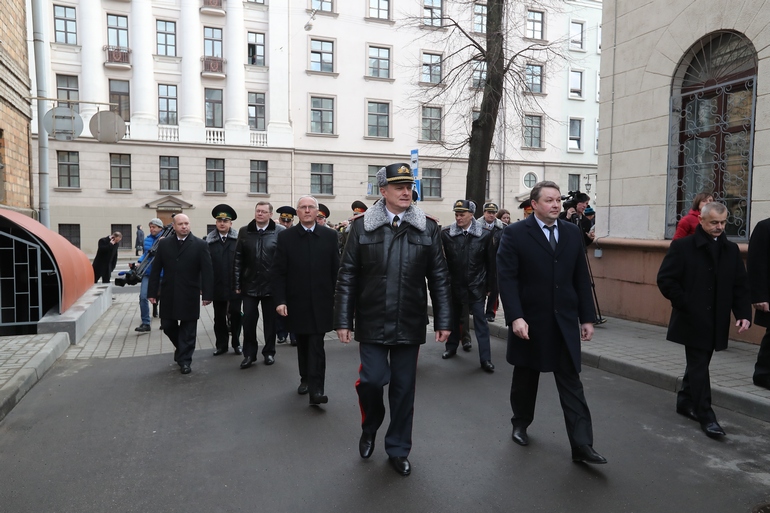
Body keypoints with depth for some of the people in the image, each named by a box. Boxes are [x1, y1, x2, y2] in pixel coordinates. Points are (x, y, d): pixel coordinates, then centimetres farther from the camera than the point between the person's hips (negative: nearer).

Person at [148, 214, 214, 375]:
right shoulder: (164, 244, 5)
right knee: (167, 326, 9)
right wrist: (152, 292, 1)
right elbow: (156, 270, 6)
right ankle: (183, 348, 36)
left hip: (189, 295, -3)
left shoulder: (200, 245, -5)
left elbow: (207, 271, -7)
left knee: (188, 328, 4)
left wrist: (207, 294, -11)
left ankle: (184, 360, 16)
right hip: (169, 294, 3)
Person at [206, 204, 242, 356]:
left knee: (235, 314, 10)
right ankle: (221, 344, 24)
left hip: (235, 285, -1)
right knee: (219, 317, 12)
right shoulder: (209, 240, -1)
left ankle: (236, 343, 24)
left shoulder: (238, 238, -6)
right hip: (217, 286, 2)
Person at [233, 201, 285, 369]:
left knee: (270, 321, 11)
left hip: (271, 284, -2)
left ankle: (269, 352, 26)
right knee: (248, 320, 4)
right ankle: (249, 354, 19)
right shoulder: (244, 232, 3)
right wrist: (237, 283, 1)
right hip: (249, 284, 2)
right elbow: (238, 260, 4)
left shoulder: (280, 232, -7)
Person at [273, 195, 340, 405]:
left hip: (321, 301, -1)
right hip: (296, 302, 1)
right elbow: (278, 271, -2)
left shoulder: (330, 236, 1)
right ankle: (305, 379, 32)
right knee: (302, 344, 15)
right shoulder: (285, 236, 1)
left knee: (316, 345, -5)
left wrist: (337, 299, -1)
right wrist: (280, 300, -9)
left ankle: (316, 389, -4)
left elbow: (336, 269, 1)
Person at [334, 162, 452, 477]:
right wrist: (343, 320, -4)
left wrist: (443, 321, 0)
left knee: (404, 388, 10)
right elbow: (347, 276, -1)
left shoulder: (428, 228, 1)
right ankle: (370, 428, 30)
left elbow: (439, 278, 3)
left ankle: (398, 450, 30)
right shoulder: (362, 226, -2)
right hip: (373, 323, -1)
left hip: (410, 325, 2)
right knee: (371, 380, -4)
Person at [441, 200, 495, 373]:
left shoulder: (485, 234, -7)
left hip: (476, 286, -1)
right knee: (453, 318, 17)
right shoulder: (446, 233, -8)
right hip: (454, 285, 2)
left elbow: (490, 263, -1)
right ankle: (452, 347, 37)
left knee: (480, 321, 1)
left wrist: (488, 285, 1)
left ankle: (485, 358, 6)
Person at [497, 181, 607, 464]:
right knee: (525, 378, 15)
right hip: (530, 322, -3)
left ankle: (582, 445, 7)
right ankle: (520, 424, 37)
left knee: (571, 383, 3)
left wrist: (587, 317, 5)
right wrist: (515, 317, -21)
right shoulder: (515, 233, -7)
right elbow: (507, 278, -13)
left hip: (565, 322, 3)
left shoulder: (572, 232, 7)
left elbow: (581, 278, 8)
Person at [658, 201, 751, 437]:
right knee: (699, 367, -3)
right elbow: (665, 279, -10)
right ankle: (705, 415, 3)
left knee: (697, 364, 16)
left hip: (717, 322, 5)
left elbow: (740, 286, 8)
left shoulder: (731, 250, 8)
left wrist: (743, 313, -3)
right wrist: (684, 304, -13)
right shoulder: (682, 246, -8)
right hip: (692, 320, -5)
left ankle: (685, 401, 32)